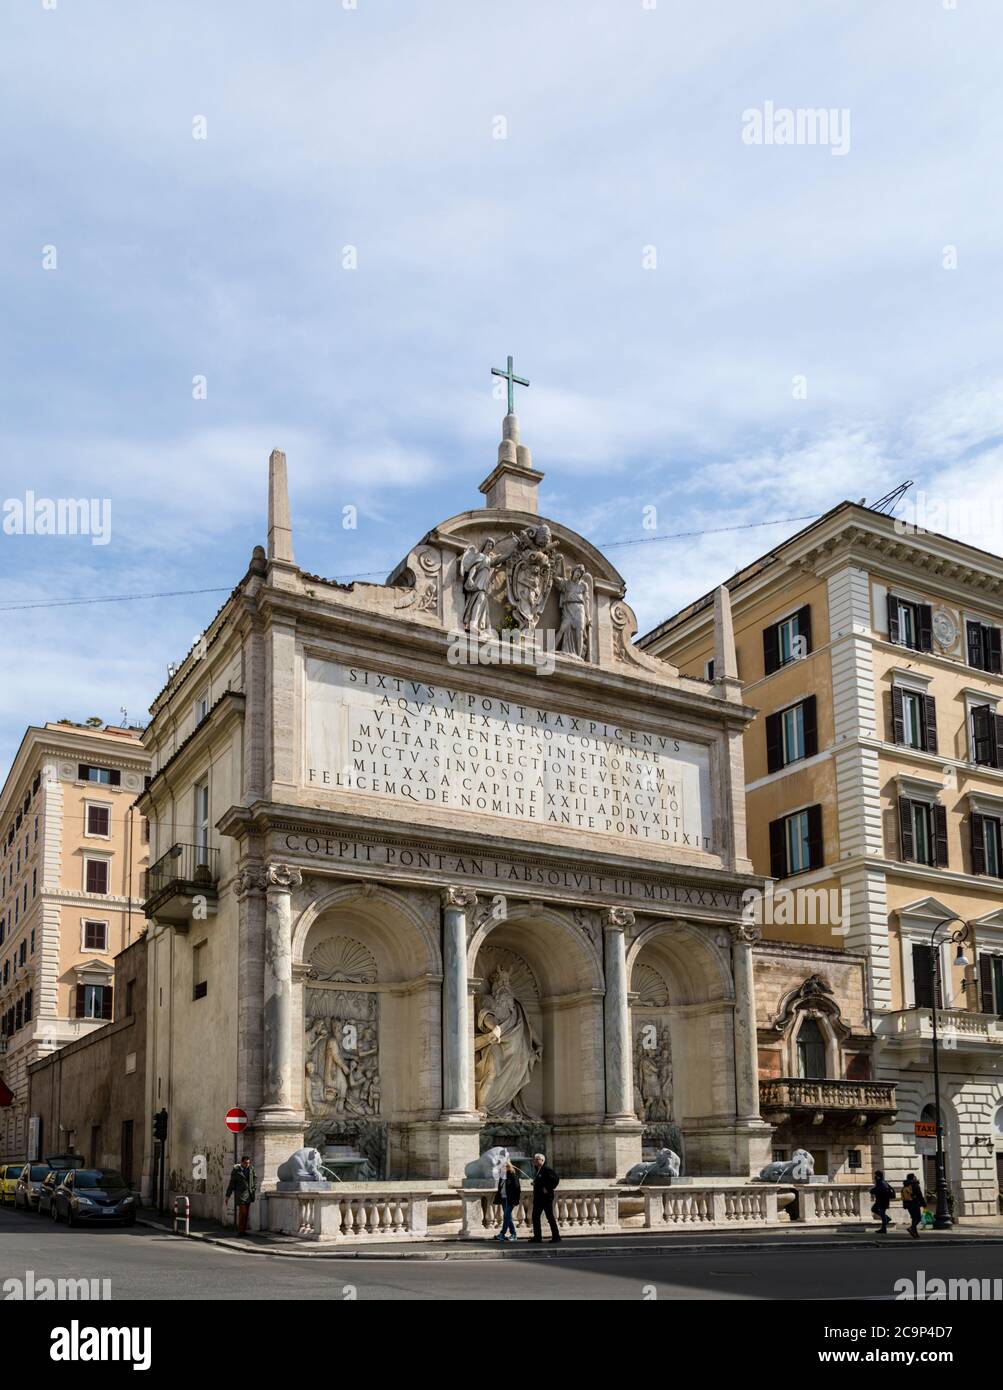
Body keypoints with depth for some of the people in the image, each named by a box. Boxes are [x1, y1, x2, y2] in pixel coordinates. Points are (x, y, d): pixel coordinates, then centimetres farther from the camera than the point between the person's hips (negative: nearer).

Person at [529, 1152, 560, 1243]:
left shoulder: (547, 1170, -13)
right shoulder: (536, 1170, 13)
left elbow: (556, 1179, -20)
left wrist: (548, 1188, -18)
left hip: (546, 1197, -9)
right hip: (538, 1197, 9)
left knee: (550, 1217, -3)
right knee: (535, 1216, 6)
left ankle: (556, 1236, 5)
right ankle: (537, 1237, 12)